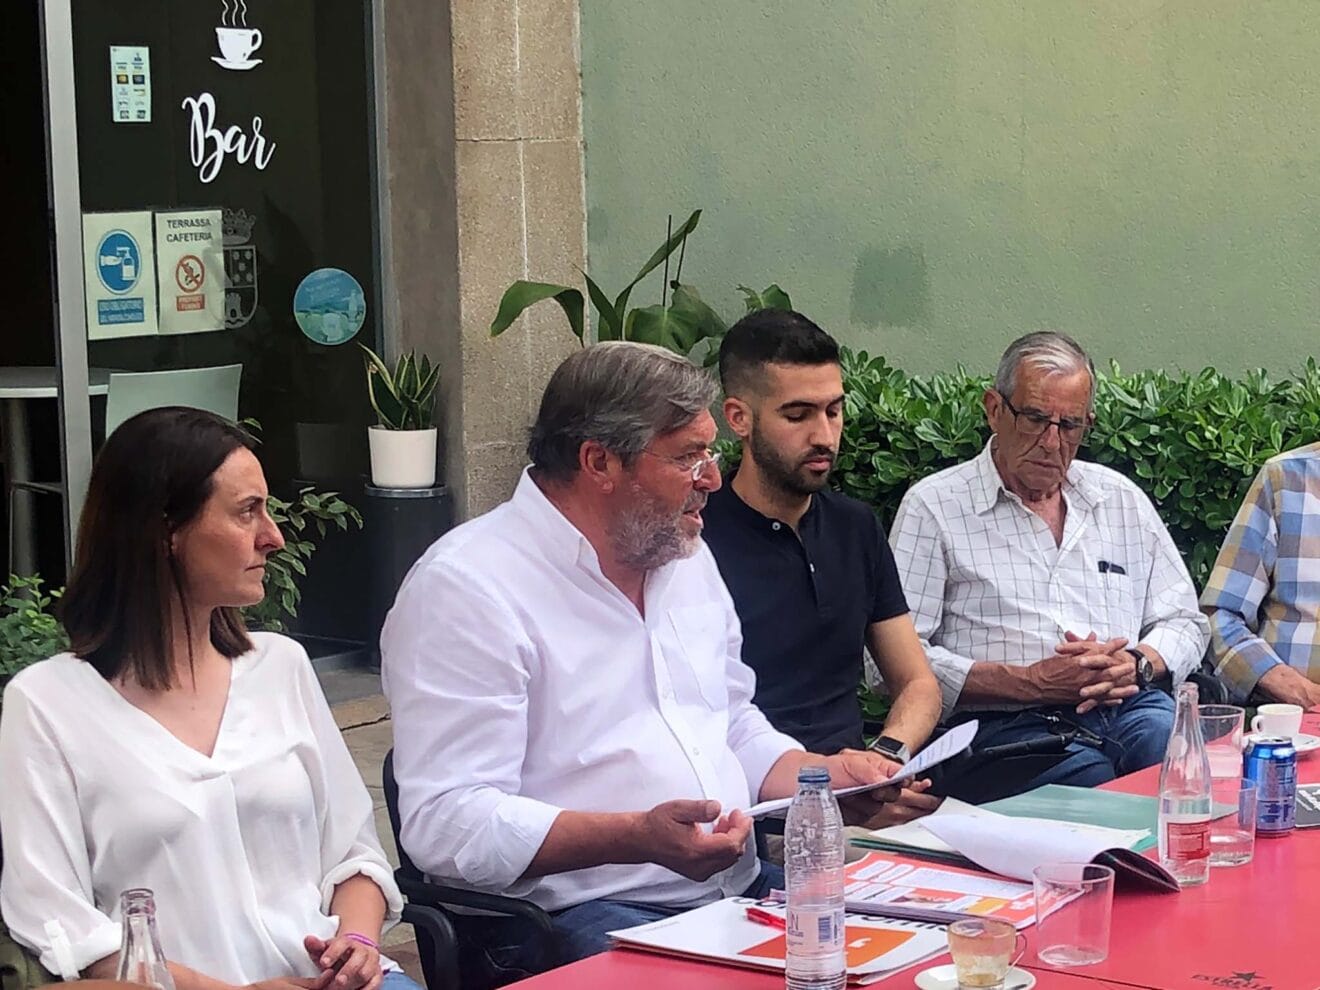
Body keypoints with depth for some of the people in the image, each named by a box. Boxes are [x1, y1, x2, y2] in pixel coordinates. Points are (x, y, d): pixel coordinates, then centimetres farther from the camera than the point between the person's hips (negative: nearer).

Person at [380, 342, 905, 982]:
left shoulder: (686, 558, 17)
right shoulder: (465, 588, -11)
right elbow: (447, 823, -18)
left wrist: (827, 775, 7)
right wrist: (639, 836, -29)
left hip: (740, 884, 8)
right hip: (574, 918, -8)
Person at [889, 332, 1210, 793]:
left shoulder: (1122, 499, 22)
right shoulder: (933, 507, 5)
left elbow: (1184, 622, 26)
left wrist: (1138, 664, 1)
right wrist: (1031, 681, -10)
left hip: (1130, 706, 5)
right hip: (1008, 724, -5)